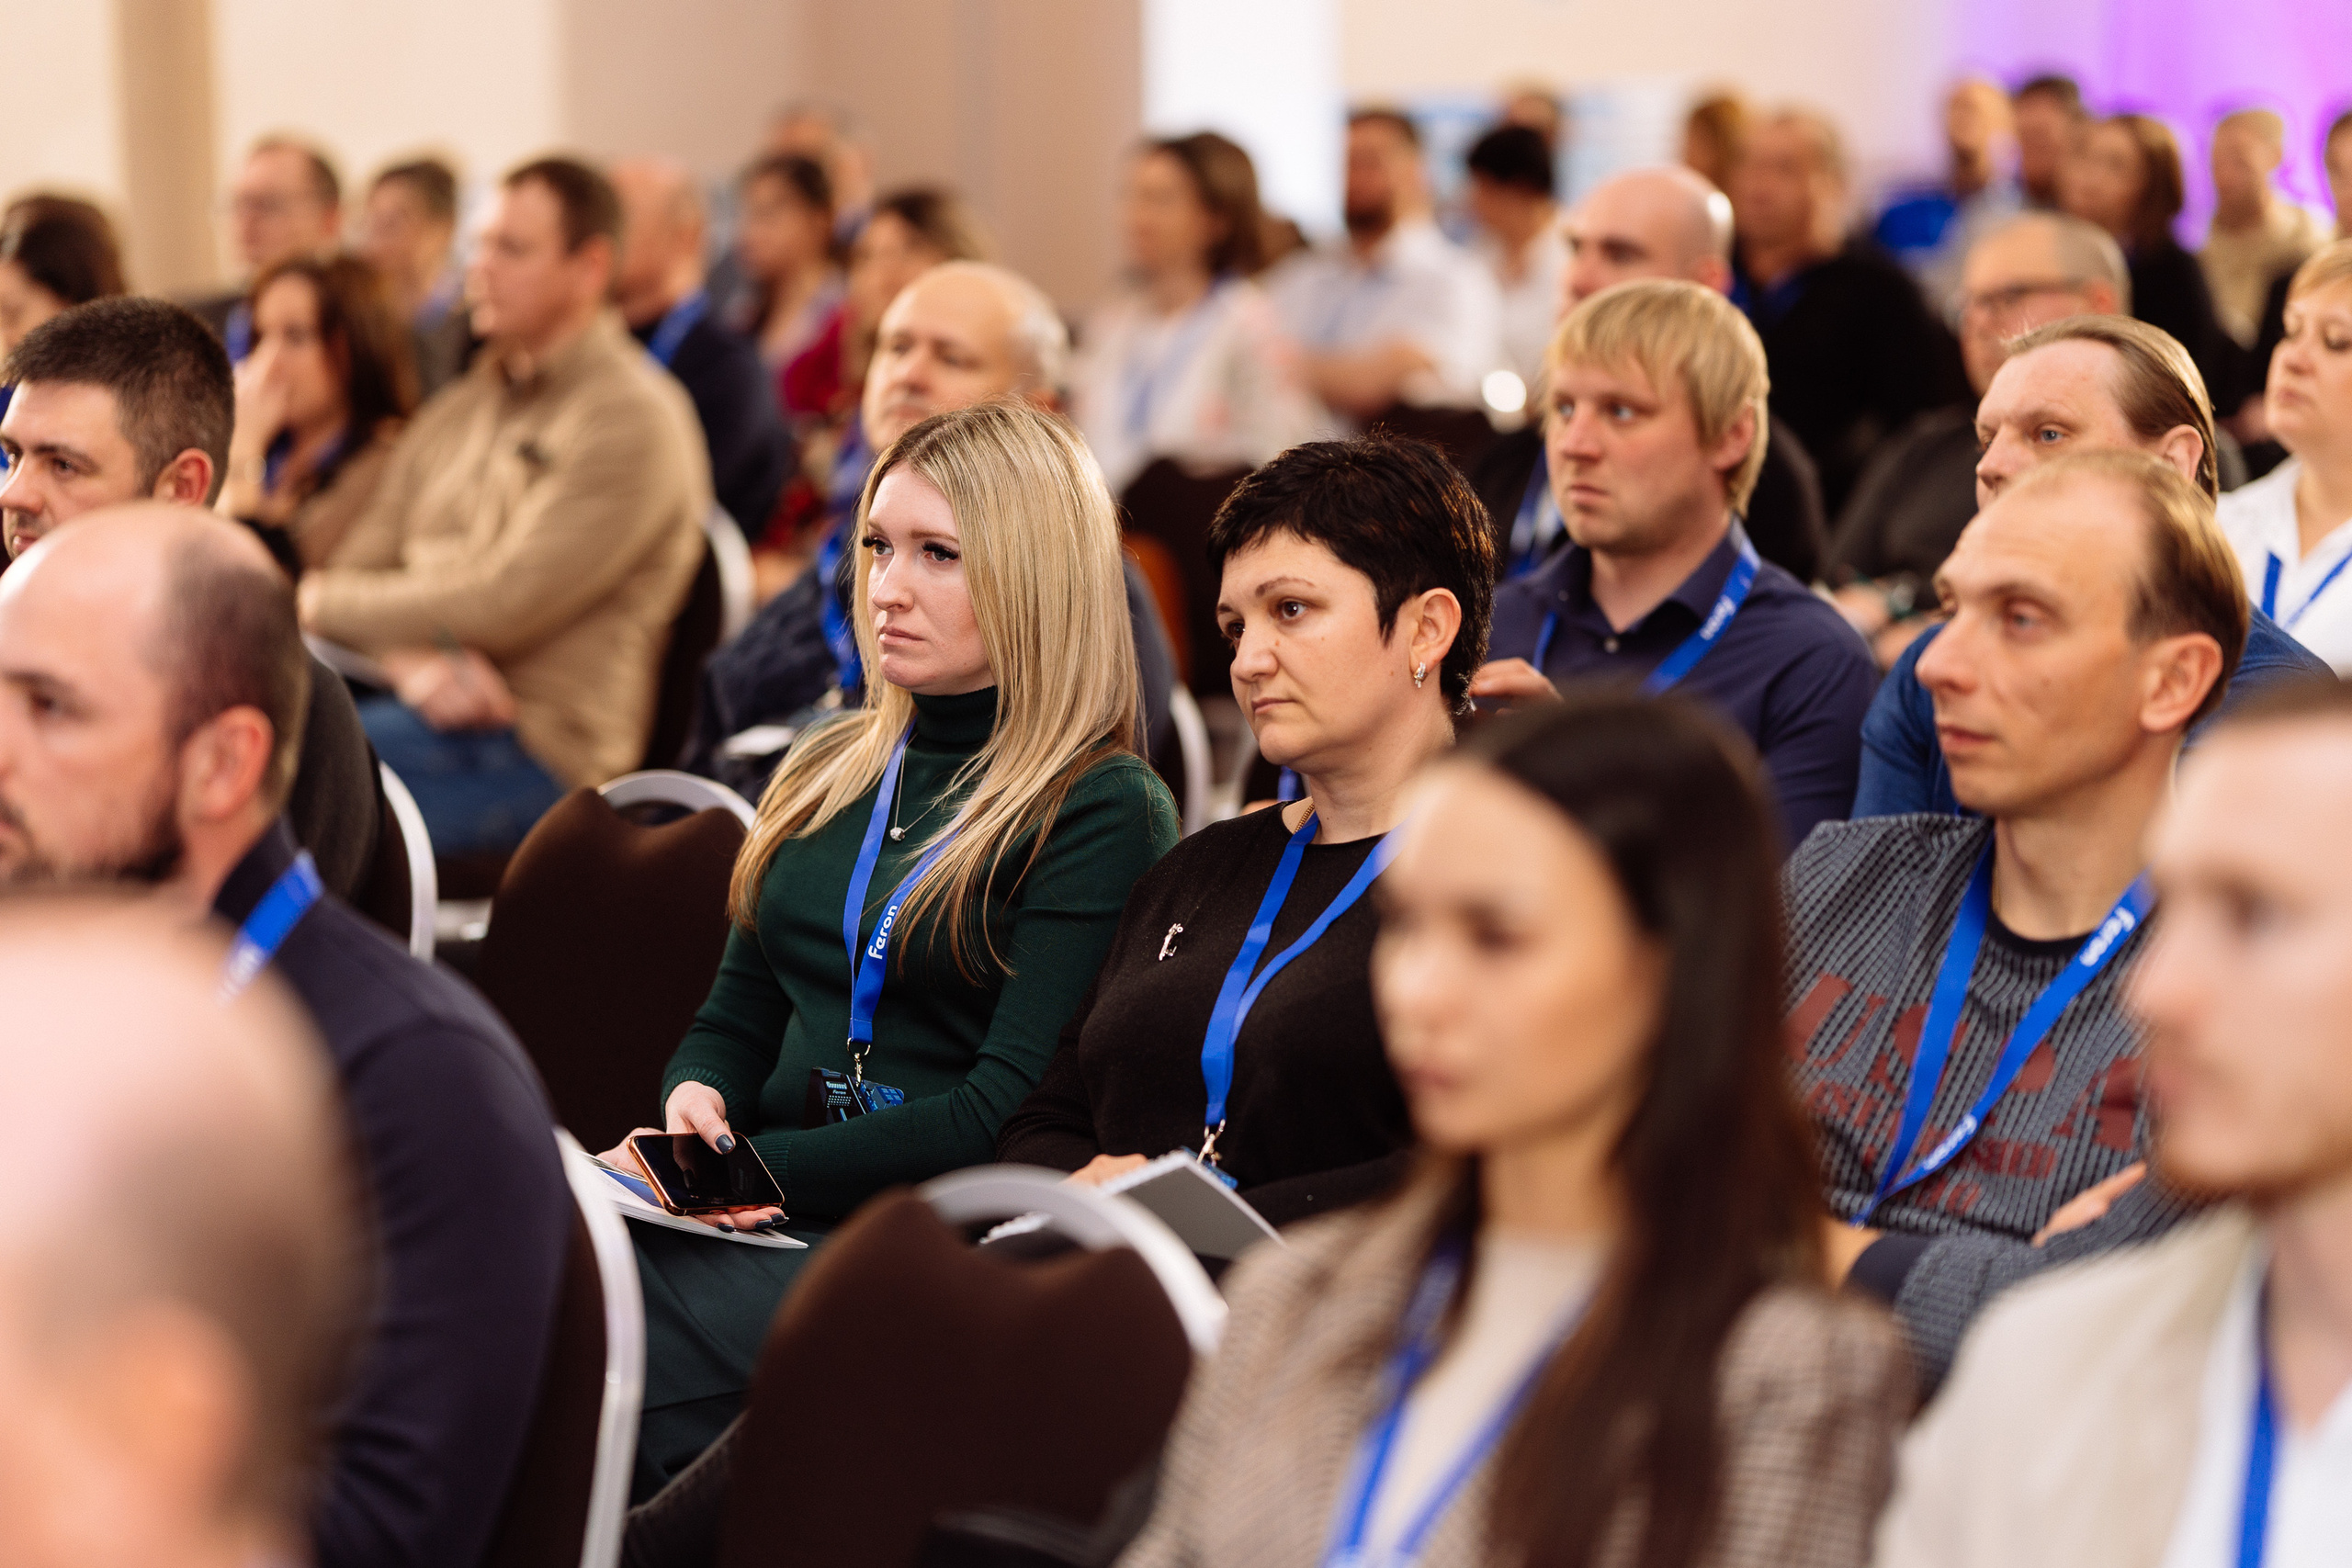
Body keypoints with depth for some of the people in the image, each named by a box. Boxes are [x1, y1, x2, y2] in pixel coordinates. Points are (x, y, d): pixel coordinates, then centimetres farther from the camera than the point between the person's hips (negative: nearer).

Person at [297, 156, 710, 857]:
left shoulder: (635, 420, -5)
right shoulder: (457, 412, 21)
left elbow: (501, 605, -13)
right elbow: (362, 565, 15)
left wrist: (323, 602, -1)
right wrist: (411, 658, -9)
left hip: (535, 746, -7)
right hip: (420, 708, 7)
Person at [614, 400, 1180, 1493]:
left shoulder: (1104, 811, -2)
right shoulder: (828, 775, 21)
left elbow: (1008, 1110, -10)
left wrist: (757, 1166, -18)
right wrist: (695, 1100, -1)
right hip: (764, 1222, 6)